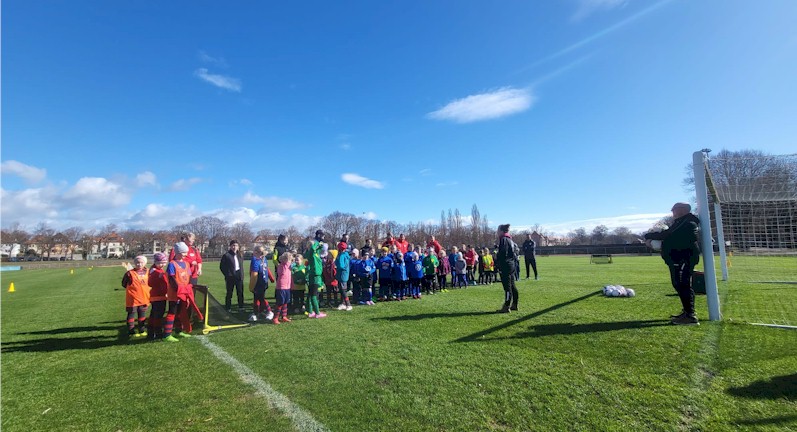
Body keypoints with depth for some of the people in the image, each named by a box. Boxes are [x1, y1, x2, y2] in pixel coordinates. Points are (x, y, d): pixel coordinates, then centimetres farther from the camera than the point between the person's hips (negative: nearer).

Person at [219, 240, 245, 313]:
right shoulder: (226, 255, -6)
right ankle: (228, 308, 12)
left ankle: (241, 307, 18)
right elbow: (221, 266, -3)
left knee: (240, 293, 8)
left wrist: (241, 274, 6)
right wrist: (227, 274, -5)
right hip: (230, 277, -5)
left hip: (239, 276, 5)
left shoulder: (239, 255, 11)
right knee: (229, 293, 3)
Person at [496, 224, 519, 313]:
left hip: (506, 266, -10)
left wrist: (500, 267, -18)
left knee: (507, 287, -7)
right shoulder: (510, 240, 16)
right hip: (511, 265, 10)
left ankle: (506, 307, -3)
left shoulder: (503, 240, -14)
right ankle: (514, 305, 22)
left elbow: (503, 255, -19)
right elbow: (515, 251, 20)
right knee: (512, 286, 14)